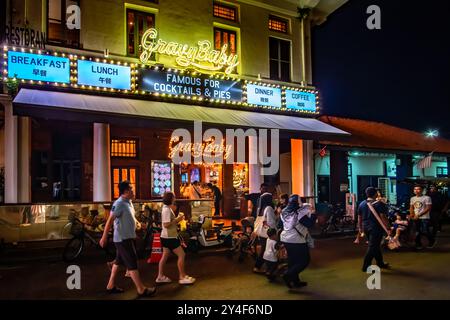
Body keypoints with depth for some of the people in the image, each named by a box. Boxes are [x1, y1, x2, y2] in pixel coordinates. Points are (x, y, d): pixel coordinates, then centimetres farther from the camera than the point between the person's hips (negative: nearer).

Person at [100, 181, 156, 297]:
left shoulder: (128, 202, 10)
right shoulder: (119, 203, -19)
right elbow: (110, 221, -21)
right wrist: (104, 237, -21)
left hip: (128, 237, 10)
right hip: (123, 238, -10)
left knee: (119, 261, 17)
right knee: (132, 263, -5)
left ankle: (111, 286, 28)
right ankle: (141, 289, 1)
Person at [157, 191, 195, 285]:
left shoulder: (167, 208, 12)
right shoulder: (167, 210, -20)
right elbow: (166, 224, -26)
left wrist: (177, 218, 4)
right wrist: (177, 219, -20)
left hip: (167, 237, 10)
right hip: (170, 237, -10)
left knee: (165, 256, 14)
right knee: (181, 255, -4)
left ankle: (160, 277, 20)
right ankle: (182, 277, 3)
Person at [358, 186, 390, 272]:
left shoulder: (362, 204, 8)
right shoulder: (379, 204, -11)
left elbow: (359, 217, 13)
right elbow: (382, 217, -16)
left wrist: (360, 227, 23)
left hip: (366, 227, 7)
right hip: (376, 227, -7)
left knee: (376, 246, 20)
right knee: (372, 247, -4)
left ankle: (380, 263, 32)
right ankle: (366, 266, -5)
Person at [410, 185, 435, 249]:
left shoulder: (427, 198, -7)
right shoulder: (412, 198, 10)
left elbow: (428, 208, -12)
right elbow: (411, 207, 18)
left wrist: (419, 215, -16)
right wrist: (412, 214, -2)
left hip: (424, 218, -5)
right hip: (416, 218, 5)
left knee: (425, 231, -8)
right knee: (417, 233, 7)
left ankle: (432, 241, 20)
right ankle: (418, 245, 17)